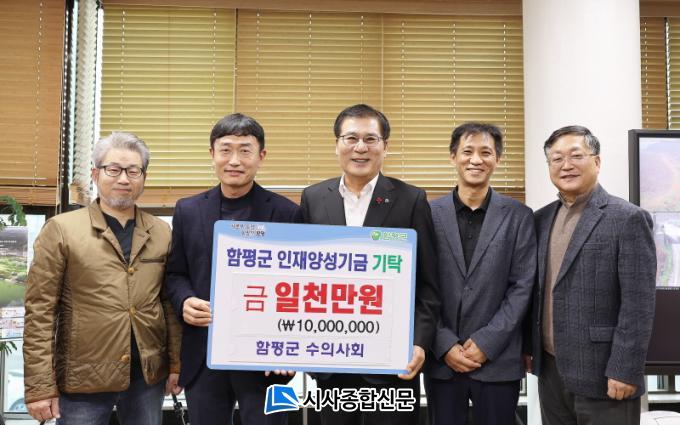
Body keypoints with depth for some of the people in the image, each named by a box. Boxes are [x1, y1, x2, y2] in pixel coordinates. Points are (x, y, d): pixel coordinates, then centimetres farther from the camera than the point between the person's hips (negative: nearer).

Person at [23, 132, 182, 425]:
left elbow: (170, 303, 10)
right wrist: (40, 386, -10)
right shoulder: (61, 229, -4)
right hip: (82, 379, -3)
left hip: (148, 376, 3)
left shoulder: (161, 232, 7)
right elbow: (40, 311, -6)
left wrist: (176, 365, 6)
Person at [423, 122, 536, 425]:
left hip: (498, 360, 0)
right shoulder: (429, 214, 1)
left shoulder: (518, 216, 1)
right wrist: (445, 345, -8)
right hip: (441, 360, 1)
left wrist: (486, 343, -10)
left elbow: (522, 287, -3)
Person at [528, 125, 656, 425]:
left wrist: (625, 371, -17)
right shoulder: (542, 219, 10)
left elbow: (638, 305, -14)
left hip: (602, 373, -6)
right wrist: (527, 347, 12)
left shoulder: (628, 218, -10)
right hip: (550, 369, 6)